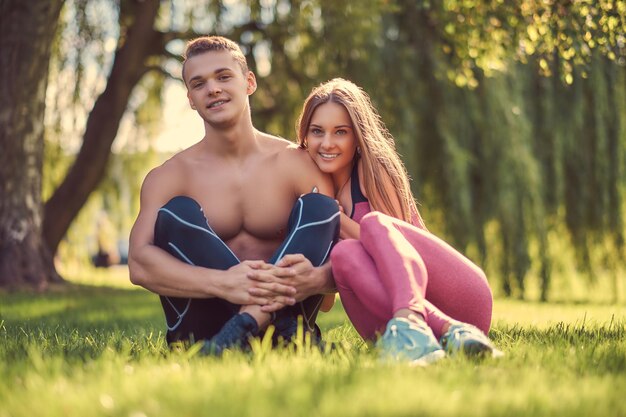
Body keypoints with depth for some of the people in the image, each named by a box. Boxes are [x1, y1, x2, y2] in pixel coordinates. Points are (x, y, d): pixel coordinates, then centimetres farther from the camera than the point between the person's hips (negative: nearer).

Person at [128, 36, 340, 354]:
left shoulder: (296, 163, 3)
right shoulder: (170, 176, 1)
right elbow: (139, 263, -15)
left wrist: (315, 279, -32)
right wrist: (222, 284, -34)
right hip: (205, 326, 0)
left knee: (319, 207, -15)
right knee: (178, 213, -19)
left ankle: (244, 327, -37)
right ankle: (285, 331, -32)